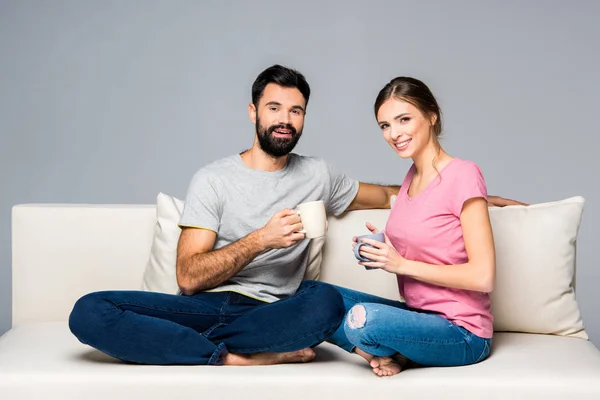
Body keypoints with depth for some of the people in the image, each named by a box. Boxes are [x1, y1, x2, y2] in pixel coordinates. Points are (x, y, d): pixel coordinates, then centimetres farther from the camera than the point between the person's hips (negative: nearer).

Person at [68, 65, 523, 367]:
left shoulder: (317, 175, 16)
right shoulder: (213, 179, 5)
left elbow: (385, 196, 32)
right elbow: (189, 277, -4)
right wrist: (260, 240, -17)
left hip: (270, 312, 1)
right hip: (208, 303, -1)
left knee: (327, 300, -37)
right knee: (89, 311, -27)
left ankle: (181, 344, -24)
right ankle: (241, 358, -29)